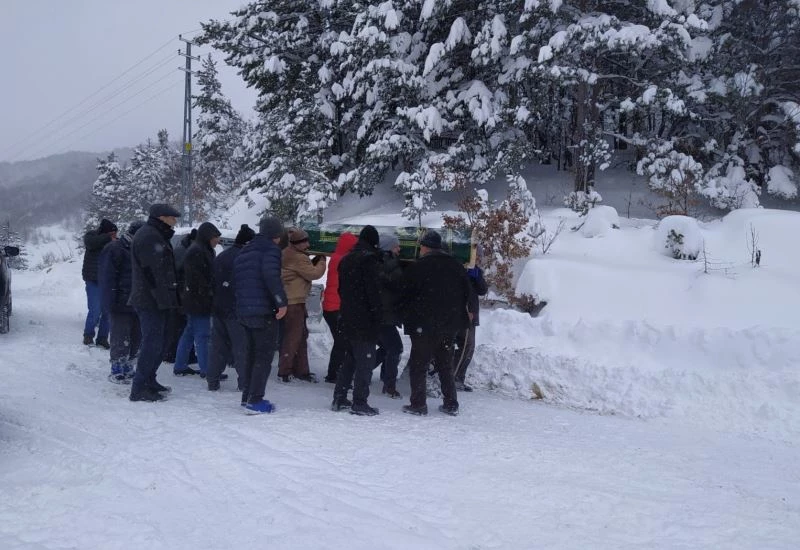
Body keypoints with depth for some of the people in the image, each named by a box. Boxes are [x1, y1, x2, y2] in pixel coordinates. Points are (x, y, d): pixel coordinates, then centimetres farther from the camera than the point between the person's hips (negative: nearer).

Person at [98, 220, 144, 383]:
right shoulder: (114, 249, -11)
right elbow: (107, 278, -15)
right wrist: (110, 304, -20)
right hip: (121, 305, -8)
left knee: (136, 339, 12)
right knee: (121, 339, -3)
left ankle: (128, 369, 23)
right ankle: (117, 371, 7)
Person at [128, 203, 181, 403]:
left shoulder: (156, 236, 20)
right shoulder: (149, 237, -15)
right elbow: (153, 272, -23)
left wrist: (169, 299, 20)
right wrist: (164, 299, -24)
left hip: (156, 301, 11)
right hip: (151, 302, -11)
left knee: (158, 341, 17)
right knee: (152, 343, -10)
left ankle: (149, 381, 26)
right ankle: (139, 388, -7)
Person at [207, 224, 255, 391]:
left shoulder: (221, 256, 13)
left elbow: (213, 282, 17)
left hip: (218, 308, 7)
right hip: (237, 309, -7)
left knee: (218, 345, 11)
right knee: (242, 346, -1)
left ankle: (213, 381, 12)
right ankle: (245, 382, -1)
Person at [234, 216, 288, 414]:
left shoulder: (244, 252, 19)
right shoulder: (270, 249, -7)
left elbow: (236, 281, 20)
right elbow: (271, 275, -23)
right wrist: (282, 301, -21)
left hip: (244, 312, 8)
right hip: (264, 311, -8)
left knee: (252, 354, 18)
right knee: (264, 356, -3)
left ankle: (247, 397, 21)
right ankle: (255, 401, -7)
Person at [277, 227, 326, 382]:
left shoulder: (287, 254, 14)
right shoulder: (298, 258, -16)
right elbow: (313, 274, -16)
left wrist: (314, 262, 0)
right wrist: (322, 262, -1)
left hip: (292, 301, 10)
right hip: (294, 303, -10)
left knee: (301, 335, 14)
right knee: (293, 337, -4)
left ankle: (300, 370, 19)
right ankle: (284, 372, 1)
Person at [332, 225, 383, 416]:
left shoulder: (346, 260, 14)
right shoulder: (370, 259, -13)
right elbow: (374, 291, -18)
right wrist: (379, 316, -13)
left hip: (348, 319, 8)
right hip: (365, 321, -8)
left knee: (350, 359, 18)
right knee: (365, 361, -3)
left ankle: (339, 398, 20)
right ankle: (359, 402, -2)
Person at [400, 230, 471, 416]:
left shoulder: (417, 267, -9)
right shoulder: (456, 265, 8)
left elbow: (406, 296, -7)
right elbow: (466, 293, 13)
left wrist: (407, 319, 6)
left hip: (425, 325, -5)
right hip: (450, 325, 6)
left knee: (418, 364, 2)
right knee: (446, 364, 14)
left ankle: (418, 404, 1)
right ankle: (451, 404, 15)